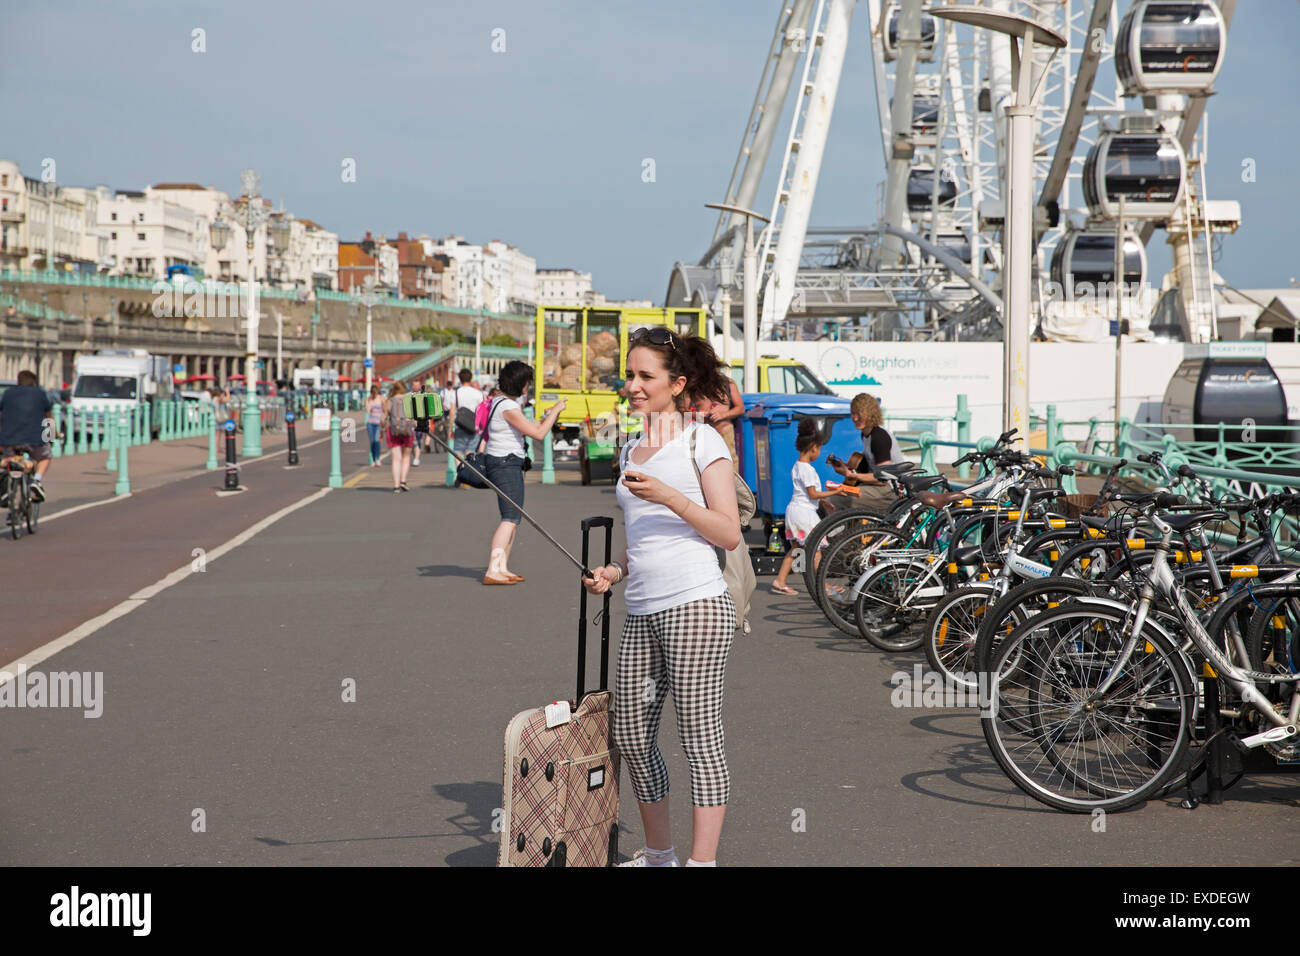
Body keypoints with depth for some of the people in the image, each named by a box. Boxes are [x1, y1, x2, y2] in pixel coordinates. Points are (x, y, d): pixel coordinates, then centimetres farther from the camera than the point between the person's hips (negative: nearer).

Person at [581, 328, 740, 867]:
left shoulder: (701, 440, -3)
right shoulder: (631, 452, 18)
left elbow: (729, 534, -8)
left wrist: (667, 495, -18)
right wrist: (614, 572, 9)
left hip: (694, 605, -8)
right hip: (642, 612, 8)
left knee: (699, 737, -6)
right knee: (631, 737, 10)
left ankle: (702, 861, -2)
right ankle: (657, 854, 26)